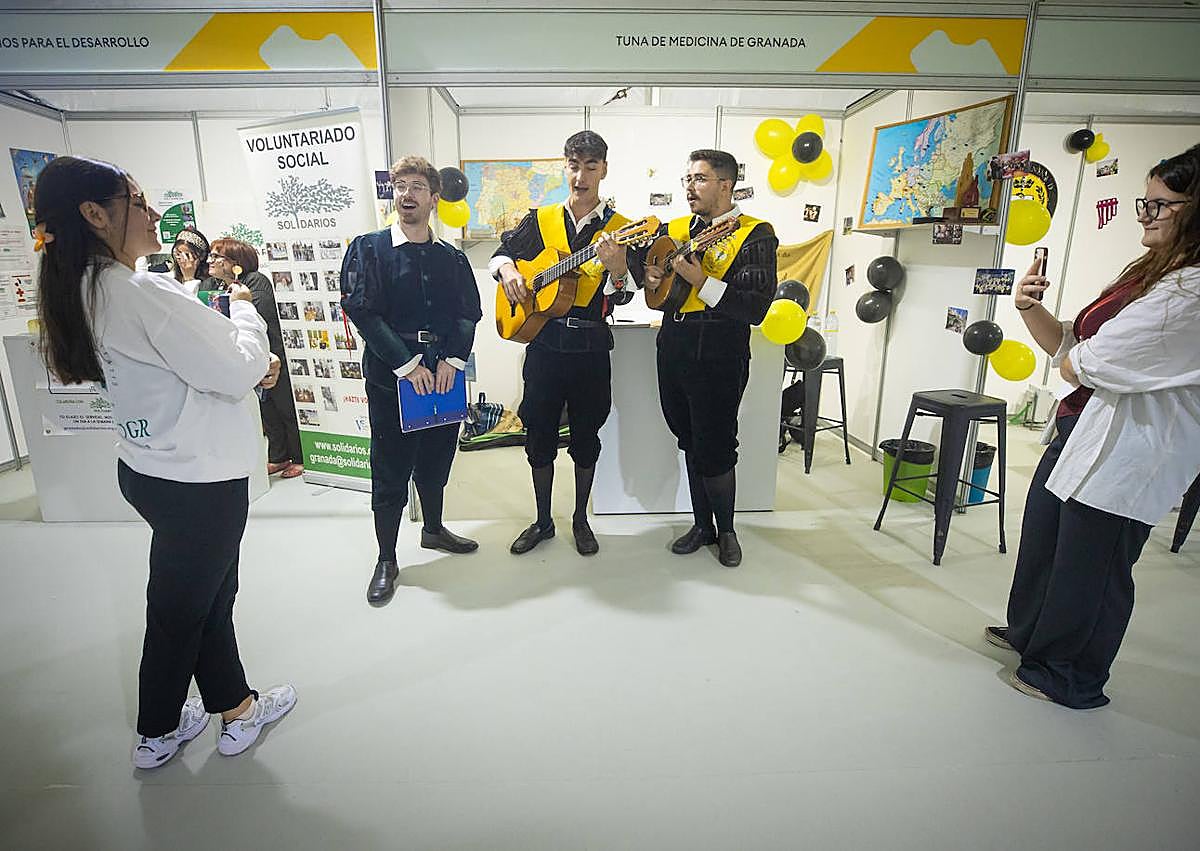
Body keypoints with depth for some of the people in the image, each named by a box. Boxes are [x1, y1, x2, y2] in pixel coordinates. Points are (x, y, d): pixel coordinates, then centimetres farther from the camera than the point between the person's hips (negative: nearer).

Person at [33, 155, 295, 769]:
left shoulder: (89, 293, 6)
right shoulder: (144, 295, -25)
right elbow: (239, 371, -21)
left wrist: (250, 366, 6)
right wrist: (244, 310, -4)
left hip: (149, 468, 9)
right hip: (197, 481, -9)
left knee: (211, 593, 22)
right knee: (180, 607, 12)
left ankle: (236, 706, 39)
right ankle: (156, 734, 35)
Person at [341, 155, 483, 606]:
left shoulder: (451, 258, 10)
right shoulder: (370, 248, -2)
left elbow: (469, 314, 4)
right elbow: (363, 312, -11)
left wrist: (451, 360, -12)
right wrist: (407, 365, -17)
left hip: (443, 376, 4)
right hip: (390, 379, -4)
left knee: (436, 459, 17)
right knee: (390, 471, 3)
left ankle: (433, 529, 40)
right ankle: (386, 560, 17)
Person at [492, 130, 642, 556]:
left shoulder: (619, 228, -1)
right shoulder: (540, 220, 6)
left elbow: (624, 295, -11)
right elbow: (501, 253, 17)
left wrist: (617, 266, -31)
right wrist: (507, 270, -5)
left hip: (591, 347, -1)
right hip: (543, 342, 2)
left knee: (586, 437, 10)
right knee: (540, 435, 9)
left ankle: (581, 519, 28)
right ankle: (543, 521, 26)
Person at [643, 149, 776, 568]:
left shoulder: (755, 235, -6)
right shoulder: (677, 228, 13)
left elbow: (756, 308, -17)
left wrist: (701, 281, -22)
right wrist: (647, 272, 1)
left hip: (718, 355, -6)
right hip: (673, 348, 6)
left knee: (714, 450, -1)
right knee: (690, 443, 15)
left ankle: (726, 530, 24)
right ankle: (702, 525, 31)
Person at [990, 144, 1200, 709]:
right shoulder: (1151, 274, 11)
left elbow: (1081, 365, -25)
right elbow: (1068, 347, 11)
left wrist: (1074, 356, -2)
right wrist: (1032, 308, -6)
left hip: (1128, 455, -10)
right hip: (1080, 430, 10)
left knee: (1088, 564, 6)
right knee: (1042, 536, 22)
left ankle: (1071, 678, 27)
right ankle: (1029, 632, 44)